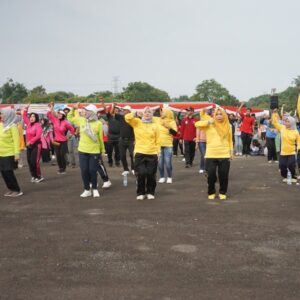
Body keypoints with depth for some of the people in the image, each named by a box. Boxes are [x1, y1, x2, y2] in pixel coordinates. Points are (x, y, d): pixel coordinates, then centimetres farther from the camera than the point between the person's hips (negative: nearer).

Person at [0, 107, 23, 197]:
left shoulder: (13, 126, -11)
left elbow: (16, 140, -16)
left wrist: (17, 153, -21)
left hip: (9, 154, -7)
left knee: (8, 172, -3)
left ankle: (17, 190, 10)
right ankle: (11, 189, 22)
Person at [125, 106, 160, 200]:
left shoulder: (155, 126, 7)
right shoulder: (137, 122, 5)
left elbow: (157, 141, 7)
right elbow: (127, 117, -11)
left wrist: (158, 152, 2)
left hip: (152, 154, 1)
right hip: (140, 153, -1)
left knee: (151, 174, 4)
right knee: (141, 174, -2)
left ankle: (150, 192, 21)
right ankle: (140, 193, 14)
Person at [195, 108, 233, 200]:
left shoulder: (228, 126, 8)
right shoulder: (209, 125, 2)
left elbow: (230, 140, 14)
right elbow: (197, 124, -9)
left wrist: (231, 152, 8)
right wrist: (209, 121, -13)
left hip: (224, 155, 1)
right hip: (211, 155, -1)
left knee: (223, 175, 4)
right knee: (211, 175, -1)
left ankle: (222, 192, 22)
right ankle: (211, 192, 18)